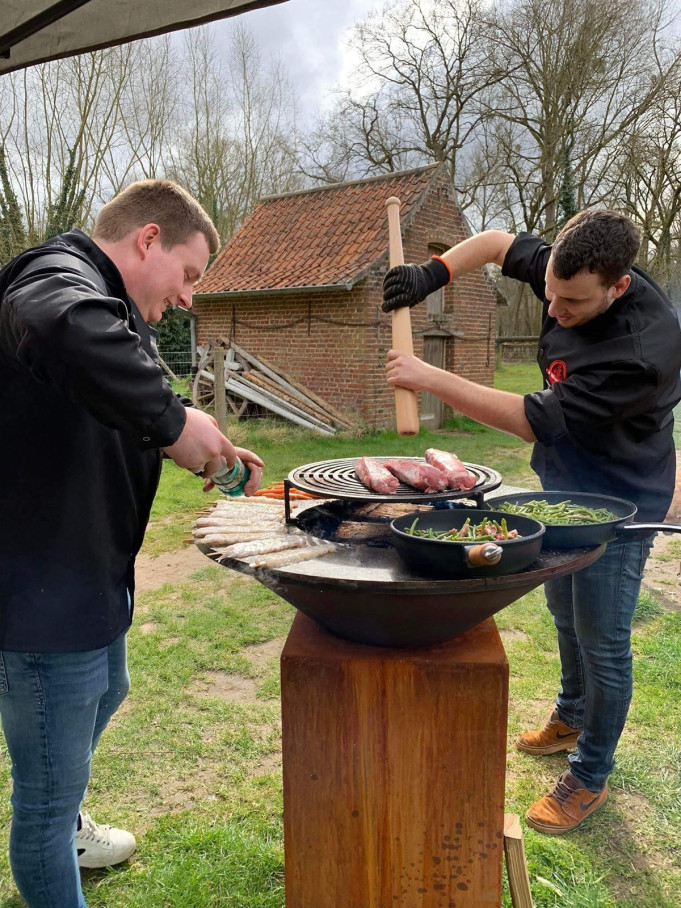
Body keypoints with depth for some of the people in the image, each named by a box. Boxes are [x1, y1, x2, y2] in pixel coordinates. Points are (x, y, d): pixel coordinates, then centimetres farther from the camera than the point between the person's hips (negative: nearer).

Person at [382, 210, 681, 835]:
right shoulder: (567, 271, -14)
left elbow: (534, 421, -32)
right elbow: (500, 242, 3)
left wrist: (430, 379, -28)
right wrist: (434, 272, -16)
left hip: (617, 505, -8)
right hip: (563, 488, 8)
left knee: (602, 641, 5)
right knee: (565, 614, 24)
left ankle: (591, 777, 27)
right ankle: (572, 716, 50)